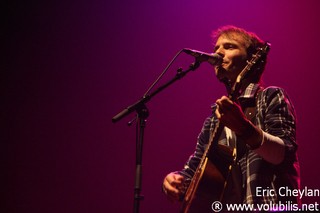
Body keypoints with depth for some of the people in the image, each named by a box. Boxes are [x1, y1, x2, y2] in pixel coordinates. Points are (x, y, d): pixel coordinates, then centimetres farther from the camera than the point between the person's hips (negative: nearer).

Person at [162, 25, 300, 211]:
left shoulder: (270, 97, 2)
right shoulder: (213, 120, 17)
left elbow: (284, 155, -12)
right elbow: (193, 170, 18)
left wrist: (244, 129, -29)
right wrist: (174, 180, -3)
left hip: (265, 206, -5)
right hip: (222, 206, 5)